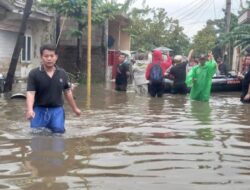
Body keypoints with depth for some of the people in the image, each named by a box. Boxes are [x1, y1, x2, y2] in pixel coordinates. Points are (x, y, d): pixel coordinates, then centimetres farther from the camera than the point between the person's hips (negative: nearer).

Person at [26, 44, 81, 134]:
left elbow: (67, 92, 13)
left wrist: (75, 108, 20)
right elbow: (30, 93, -15)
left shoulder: (62, 73, 2)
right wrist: (29, 109, -32)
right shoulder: (34, 74, -8)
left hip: (57, 110, 2)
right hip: (39, 110, -2)